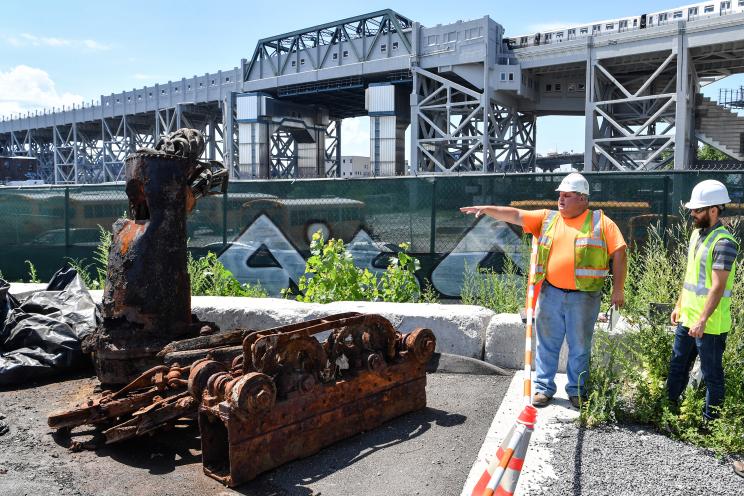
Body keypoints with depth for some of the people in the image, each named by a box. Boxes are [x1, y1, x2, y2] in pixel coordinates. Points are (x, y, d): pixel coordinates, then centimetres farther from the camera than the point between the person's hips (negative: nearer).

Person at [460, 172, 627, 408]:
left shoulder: (601, 222, 0)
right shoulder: (547, 218, 9)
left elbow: (619, 253, -3)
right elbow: (516, 215, 2)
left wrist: (618, 289, -7)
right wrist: (488, 209, -11)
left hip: (584, 297, -2)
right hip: (550, 294, 3)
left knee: (580, 348, 10)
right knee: (547, 344, 9)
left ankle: (577, 391, 25)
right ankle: (543, 388, 22)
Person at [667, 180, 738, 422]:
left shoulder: (723, 243, -18)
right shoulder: (696, 234, 10)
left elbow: (717, 286, -22)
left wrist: (702, 320, -24)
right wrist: (679, 305, 17)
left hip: (710, 324, -9)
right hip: (687, 318, 9)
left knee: (711, 374, 6)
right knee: (677, 365, 18)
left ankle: (710, 419, 18)